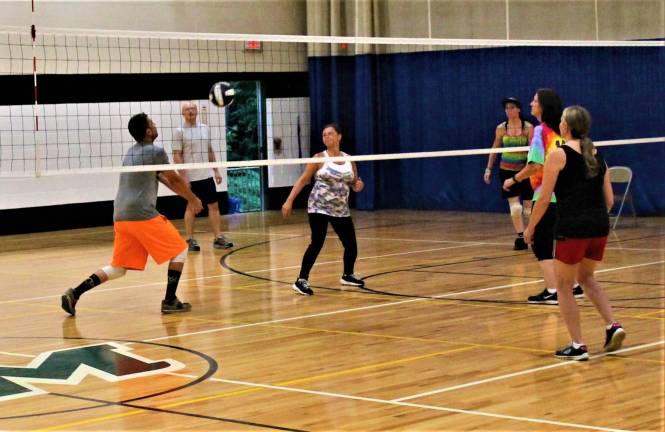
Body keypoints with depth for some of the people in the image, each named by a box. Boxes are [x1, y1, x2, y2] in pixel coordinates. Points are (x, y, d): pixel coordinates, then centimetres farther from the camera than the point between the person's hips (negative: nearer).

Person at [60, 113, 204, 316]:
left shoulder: (130, 153, 20)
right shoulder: (156, 152, -6)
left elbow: (165, 179, 26)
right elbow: (175, 179, 5)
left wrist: (188, 198, 31)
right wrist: (193, 199, 22)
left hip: (120, 217, 8)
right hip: (143, 215, -8)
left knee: (118, 268, 13)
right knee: (179, 250, 8)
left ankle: (75, 293, -1)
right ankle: (170, 301, 4)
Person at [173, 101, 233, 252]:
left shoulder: (205, 128, 10)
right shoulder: (179, 132, -5)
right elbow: (177, 156, -8)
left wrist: (216, 170, 12)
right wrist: (183, 176, -15)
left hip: (206, 176, 5)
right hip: (190, 177, -5)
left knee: (214, 205, 3)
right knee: (191, 207, 2)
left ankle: (218, 238, 7)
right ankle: (190, 240, 11)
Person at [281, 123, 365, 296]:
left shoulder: (349, 160, 6)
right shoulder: (319, 158, -5)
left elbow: (354, 183, 15)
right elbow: (303, 180, -5)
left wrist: (357, 186, -10)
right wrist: (289, 201, -13)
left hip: (341, 210, 4)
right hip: (319, 207, -4)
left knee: (351, 244, 7)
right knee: (317, 243, -16)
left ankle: (348, 275, 32)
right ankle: (301, 280, -12)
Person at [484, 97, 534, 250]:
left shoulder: (528, 127, -8)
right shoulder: (501, 128, 0)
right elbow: (494, 150, 10)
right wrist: (488, 169, 8)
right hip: (507, 170, 2)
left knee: (528, 207, 5)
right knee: (515, 207, -7)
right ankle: (520, 238, 1)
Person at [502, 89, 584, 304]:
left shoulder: (541, 131, -13)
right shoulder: (560, 131, 9)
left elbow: (535, 165, -20)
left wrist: (514, 179, -9)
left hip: (546, 196, -8)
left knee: (541, 243, -2)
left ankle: (552, 291, -7)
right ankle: (574, 286, 20)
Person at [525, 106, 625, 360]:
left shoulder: (559, 155, -6)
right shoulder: (597, 155, 12)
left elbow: (544, 199, -6)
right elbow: (609, 200, 13)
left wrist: (531, 227, 6)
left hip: (572, 228, -6)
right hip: (600, 227, 6)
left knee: (564, 286, 10)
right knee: (586, 277, 27)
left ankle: (577, 346, 8)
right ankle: (613, 326, 10)